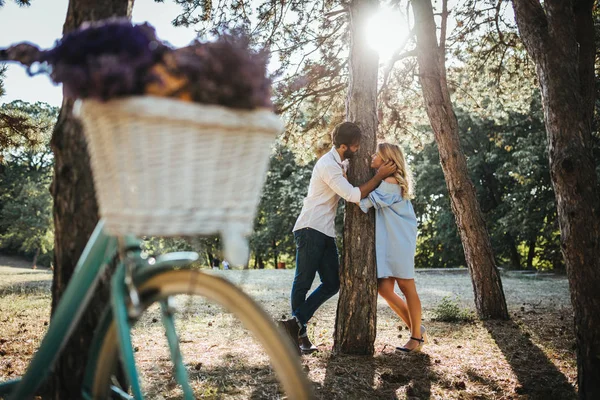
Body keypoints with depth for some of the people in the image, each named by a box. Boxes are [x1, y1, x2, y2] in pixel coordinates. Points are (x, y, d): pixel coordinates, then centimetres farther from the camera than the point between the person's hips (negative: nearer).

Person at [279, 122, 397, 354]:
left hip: (326, 233, 9)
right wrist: (380, 176, -12)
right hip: (310, 230, -9)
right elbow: (354, 196, -20)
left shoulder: (341, 162, 13)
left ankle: (296, 326, 4)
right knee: (304, 282, -1)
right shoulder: (328, 166, -16)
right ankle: (299, 331, 8)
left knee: (332, 283, 4)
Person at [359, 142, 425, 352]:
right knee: (384, 287, 4)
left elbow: (364, 203, -16)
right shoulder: (384, 181, 16)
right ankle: (415, 328, 17)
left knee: (406, 287, 1)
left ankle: (416, 335, 14)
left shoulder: (391, 182, -14)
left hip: (400, 241, -9)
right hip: (386, 242, 9)